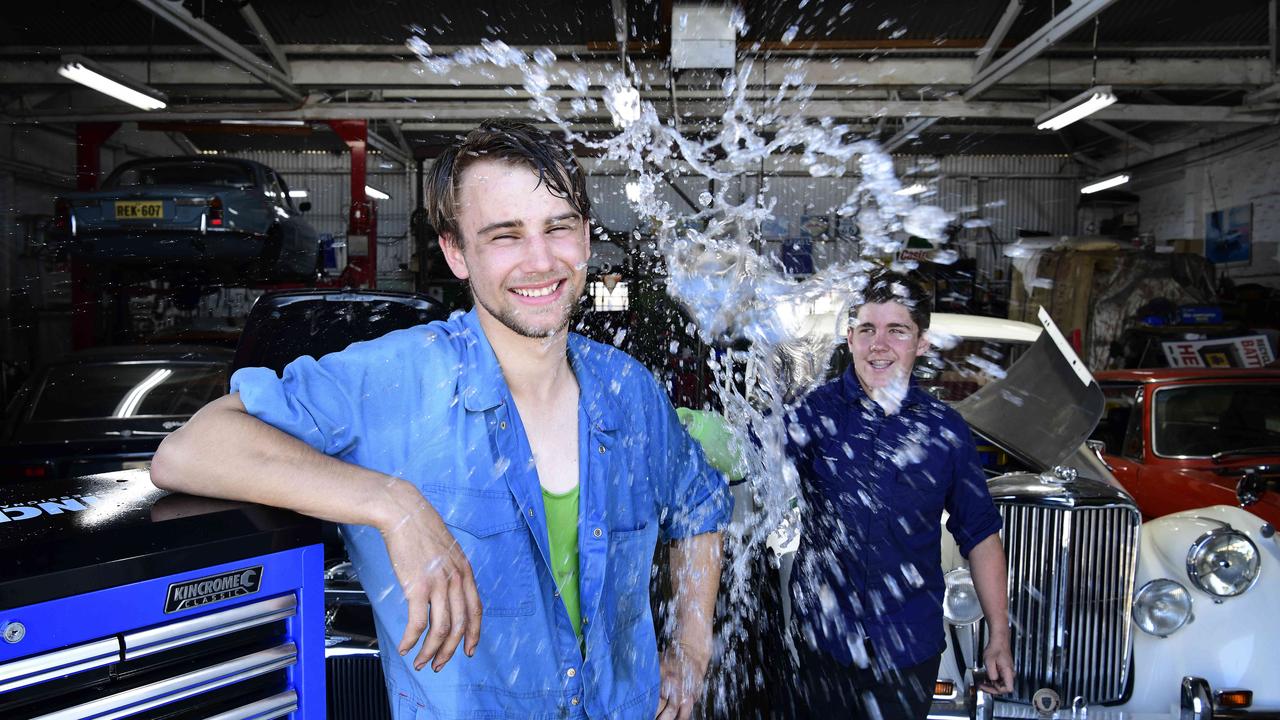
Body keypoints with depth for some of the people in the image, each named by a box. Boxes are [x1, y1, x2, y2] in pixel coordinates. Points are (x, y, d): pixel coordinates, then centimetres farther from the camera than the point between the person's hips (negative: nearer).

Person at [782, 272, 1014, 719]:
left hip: (911, 649, 1)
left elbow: (980, 535, 5)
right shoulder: (813, 412, -6)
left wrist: (999, 636, 5)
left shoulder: (945, 429, -2)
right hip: (821, 638, -1)